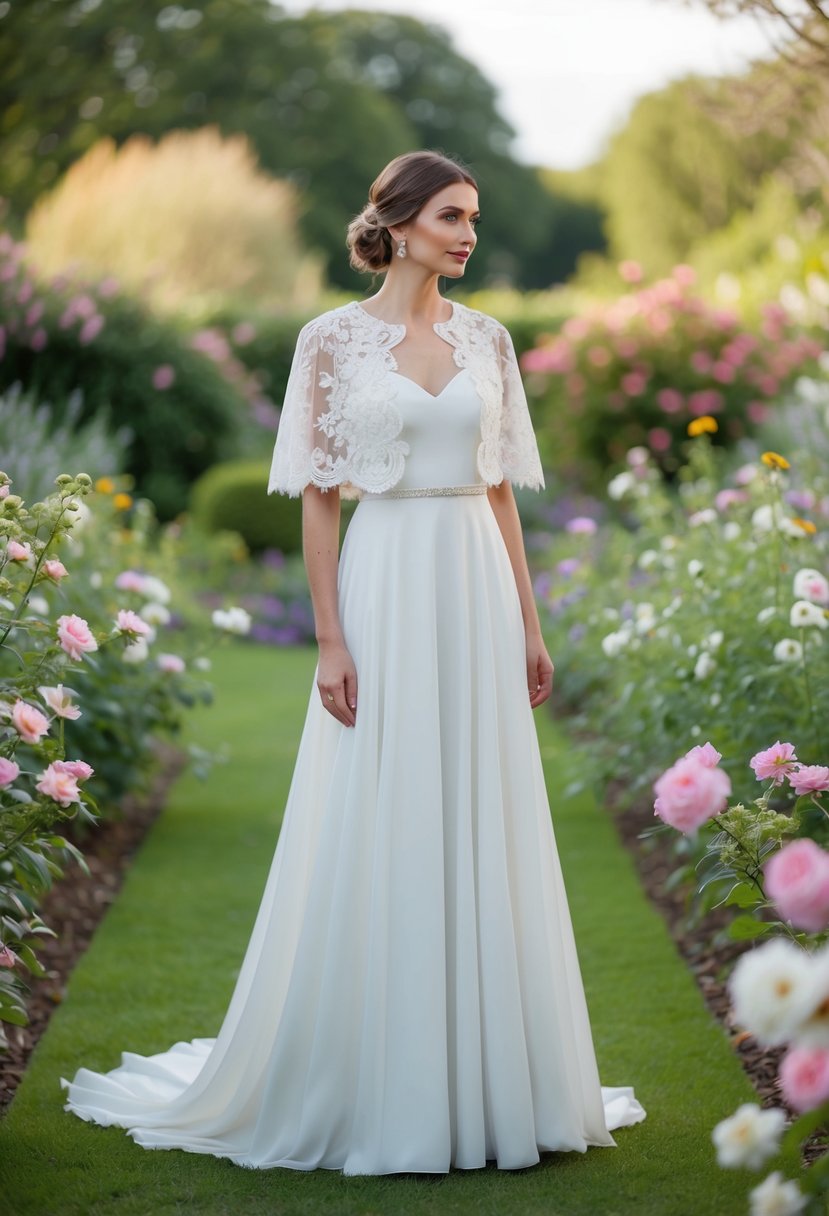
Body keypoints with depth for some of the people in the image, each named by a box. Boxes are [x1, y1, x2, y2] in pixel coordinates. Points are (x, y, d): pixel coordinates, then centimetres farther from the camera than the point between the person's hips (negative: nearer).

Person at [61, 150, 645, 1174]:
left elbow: (499, 489, 13)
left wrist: (529, 623, 9)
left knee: (484, 834, 7)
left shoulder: (486, 339, 10)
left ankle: (480, 1077, 18)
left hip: (478, 593, 4)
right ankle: (370, 1086, 12)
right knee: (374, 838, -1)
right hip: (385, 591, -4)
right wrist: (330, 640, -10)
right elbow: (318, 498, -3)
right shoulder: (334, 339, -2)